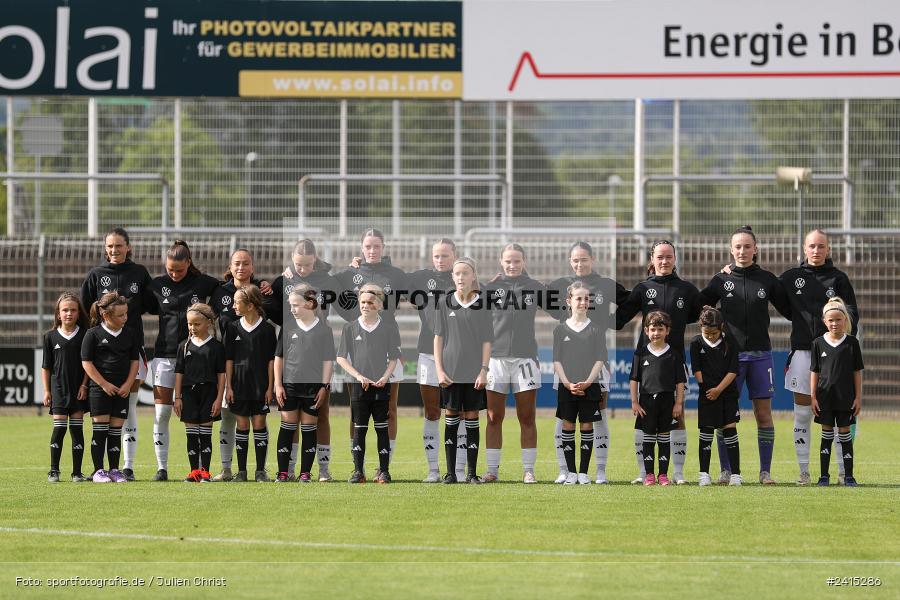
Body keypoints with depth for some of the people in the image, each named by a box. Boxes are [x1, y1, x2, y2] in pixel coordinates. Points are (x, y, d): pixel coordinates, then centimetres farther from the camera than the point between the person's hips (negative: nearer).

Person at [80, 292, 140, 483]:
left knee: (116, 431, 5)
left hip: (122, 391, 4)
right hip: (99, 389, -4)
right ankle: (98, 471, 0)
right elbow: (87, 363, -7)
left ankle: (114, 470, 10)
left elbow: (134, 362, 11)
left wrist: (128, 385, -3)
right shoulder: (93, 334, -6)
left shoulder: (130, 335, 7)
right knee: (100, 429, -4)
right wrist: (104, 384, -11)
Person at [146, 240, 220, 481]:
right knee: (161, 414, -2)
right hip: (164, 354, 2)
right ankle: (162, 468, 4)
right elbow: (151, 308, 16)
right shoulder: (157, 285, 5)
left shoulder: (203, 283, 0)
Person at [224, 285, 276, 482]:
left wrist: (270, 387, -4)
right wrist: (228, 386, 1)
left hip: (260, 385, -2)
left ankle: (261, 470, 6)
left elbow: (271, 360, 0)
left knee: (259, 425, 0)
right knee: (242, 426, 4)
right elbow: (229, 359, 5)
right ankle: (241, 470, 9)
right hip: (239, 384, 2)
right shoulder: (233, 328, 4)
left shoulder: (267, 329, -2)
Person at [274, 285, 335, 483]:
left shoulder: (324, 329, -2)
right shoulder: (288, 327, 2)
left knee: (309, 429, 5)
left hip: (313, 386, -1)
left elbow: (328, 361, 1)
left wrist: (325, 386, -4)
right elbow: (279, 357, 7)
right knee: (287, 427, 2)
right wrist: (278, 385, 1)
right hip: (289, 385, 1)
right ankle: (283, 471, 6)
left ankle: (305, 472, 10)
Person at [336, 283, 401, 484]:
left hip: (381, 385, 0)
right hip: (359, 385, 0)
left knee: (382, 429, 2)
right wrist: (358, 376, -10)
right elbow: (341, 358, 2)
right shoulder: (351, 328, 3)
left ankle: (384, 471, 6)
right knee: (359, 429, 2)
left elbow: (394, 358, 5)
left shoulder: (388, 327, 2)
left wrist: (385, 377, -11)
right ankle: (358, 471, 4)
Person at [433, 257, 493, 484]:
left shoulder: (483, 304, 1)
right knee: (451, 420, 3)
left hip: (474, 374, -1)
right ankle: (450, 472, 7)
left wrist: (484, 370, -6)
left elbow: (487, 341, 1)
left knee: (472, 420, 3)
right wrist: (439, 370, -3)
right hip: (450, 372, 1)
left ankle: (472, 473, 7)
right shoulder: (444, 303, 3)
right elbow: (438, 338, 4)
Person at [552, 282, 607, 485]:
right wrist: (567, 383, -11)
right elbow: (557, 361, 2)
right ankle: (571, 472, 8)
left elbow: (599, 360, -2)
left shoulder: (597, 329, 2)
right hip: (566, 387, 1)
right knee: (568, 426, 2)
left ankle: (584, 472, 7)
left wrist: (587, 382, -13)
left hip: (589, 386, -1)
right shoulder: (560, 329, 4)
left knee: (587, 427, 2)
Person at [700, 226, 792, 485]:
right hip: (730, 354, 0)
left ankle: (765, 471, 5)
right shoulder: (721, 280, 5)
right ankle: (726, 470, 6)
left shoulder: (767, 279, 6)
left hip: (760, 354, 0)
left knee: (763, 412, 0)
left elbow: (790, 310, 10)